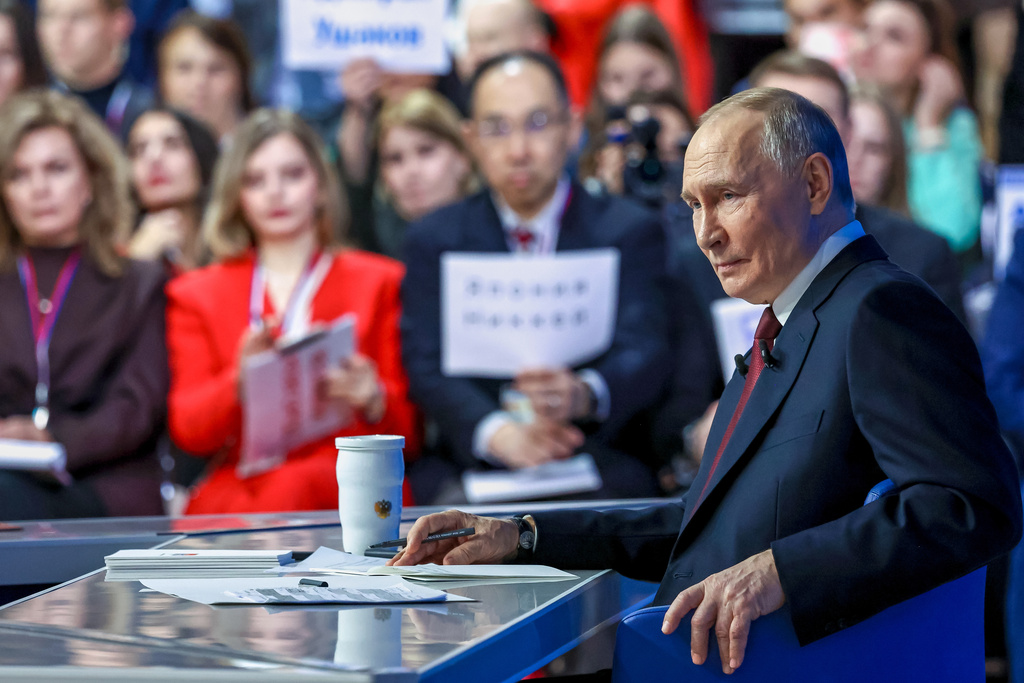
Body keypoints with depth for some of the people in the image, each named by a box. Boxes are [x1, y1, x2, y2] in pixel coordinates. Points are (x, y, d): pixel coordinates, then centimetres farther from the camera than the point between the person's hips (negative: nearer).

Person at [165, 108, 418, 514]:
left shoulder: (378, 283, 18)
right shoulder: (198, 295, 22)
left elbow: (408, 432, 11)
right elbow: (187, 431, 6)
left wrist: (373, 401, -14)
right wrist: (240, 381, -16)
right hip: (238, 492, 0)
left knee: (296, 487, -37)